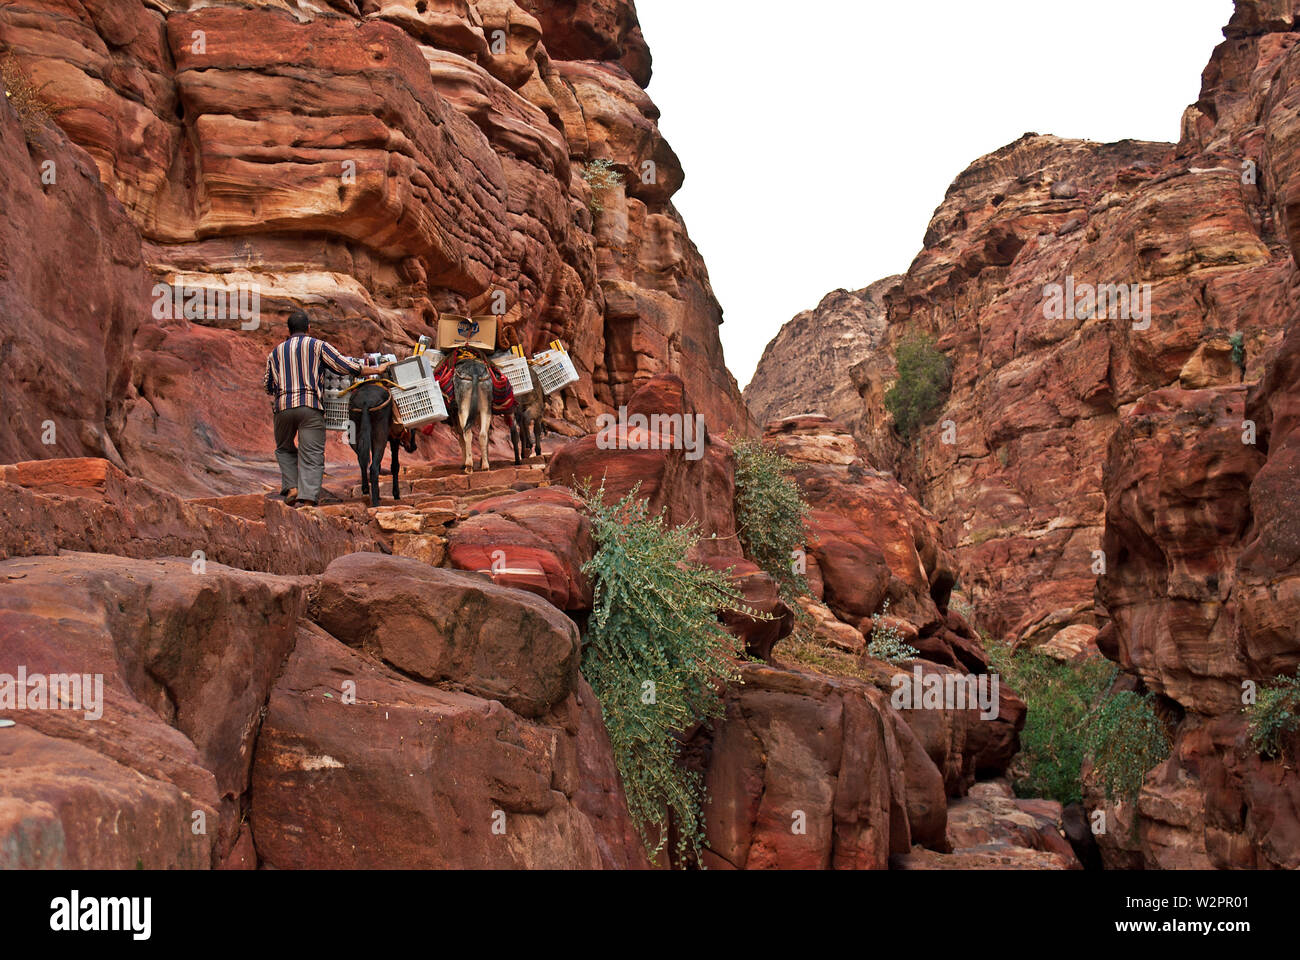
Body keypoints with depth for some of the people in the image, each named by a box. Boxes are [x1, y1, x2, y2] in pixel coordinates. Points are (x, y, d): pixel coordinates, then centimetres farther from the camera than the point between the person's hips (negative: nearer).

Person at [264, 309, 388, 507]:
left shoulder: (275, 352, 18)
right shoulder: (318, 346, 8)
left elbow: (269, 387, 21)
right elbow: (346, 366, 2)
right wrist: (377, 370, 10)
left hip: (283, 407, 3)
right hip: (310, 406, -3)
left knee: (285, 449, 23)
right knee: (312, 455, -4)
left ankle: (291, 487, 5)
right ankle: (307, 497, -17)